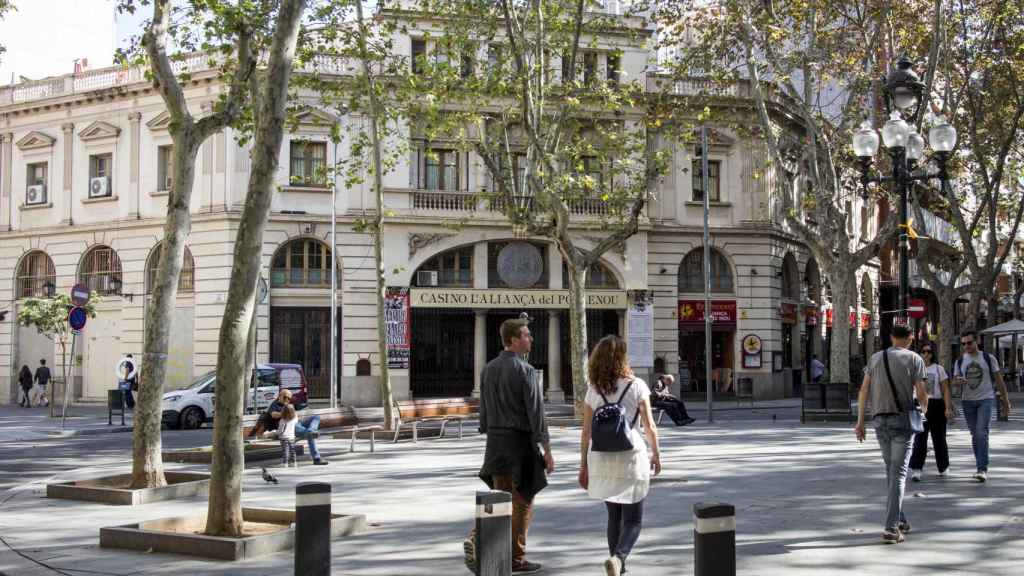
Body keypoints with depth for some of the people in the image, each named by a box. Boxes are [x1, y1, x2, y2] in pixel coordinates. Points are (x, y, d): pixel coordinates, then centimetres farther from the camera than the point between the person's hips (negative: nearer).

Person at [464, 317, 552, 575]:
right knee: (522, 501, 6)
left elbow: (484, 411, 12)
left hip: (496, 440, 6)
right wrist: (547, 451, -12)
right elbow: (536, 413, -16)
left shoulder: (488, 369, 7)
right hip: (521, 441, -6)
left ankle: (475, 540, -7)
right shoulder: (525, 370, -14)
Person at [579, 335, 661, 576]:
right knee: (633, 520, 1)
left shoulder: (593, 390, 2)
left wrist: (584, 466, 11)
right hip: (631, 456, -3)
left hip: (601, 458, 3)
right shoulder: (636, 386, -5)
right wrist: (656, 454, 12)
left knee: (614, 516, 20)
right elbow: (650, 426, -2)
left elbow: (586, 432, 4)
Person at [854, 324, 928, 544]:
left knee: (892, 471, 18)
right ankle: (891, 528, -14)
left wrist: (860, 422, 6)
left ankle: (900, 521, 23)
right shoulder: (914, 359, -2)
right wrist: (925, 407, 17)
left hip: (880, 420, 4)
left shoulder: (876, 358, 9)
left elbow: (864, 390, 4)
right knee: (898, 474, -6)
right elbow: (921, 393, -7)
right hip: (903, 419, -4)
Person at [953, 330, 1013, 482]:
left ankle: (982, 469, -19)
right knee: (975, 435, 8)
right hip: (967, 401, 4)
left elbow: (999, 380, 4)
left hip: (986, 399, -4)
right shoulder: (959, 361, 8)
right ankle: (981, 467, 18)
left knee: (982, 433, -17)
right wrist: (959, 381, -19)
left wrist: (1006, 400, 2)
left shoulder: (989, 358, 1)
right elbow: (955, 379, 6)